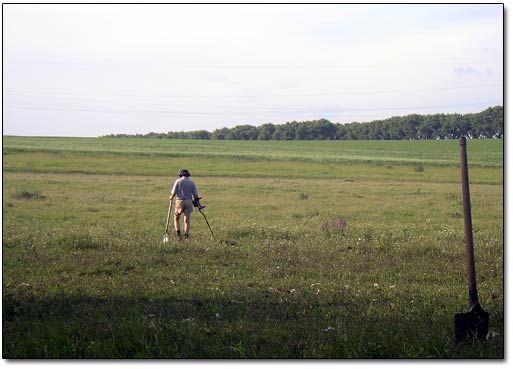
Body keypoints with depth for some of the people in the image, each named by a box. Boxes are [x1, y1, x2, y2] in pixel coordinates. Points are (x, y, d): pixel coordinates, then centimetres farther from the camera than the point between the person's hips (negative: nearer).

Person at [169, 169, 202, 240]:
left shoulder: (178, 181, -1)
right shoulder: (192, 183, 6)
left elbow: (173, 192, -6)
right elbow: (195, 195, 2)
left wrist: (171, 197, 15)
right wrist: (197, 203, 14)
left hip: (179, 201, -2)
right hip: (188, 202, 2)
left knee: (176, 219, 13)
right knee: (187, 220, 4)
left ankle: (178, 234, 0)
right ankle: (186, 236, 0)